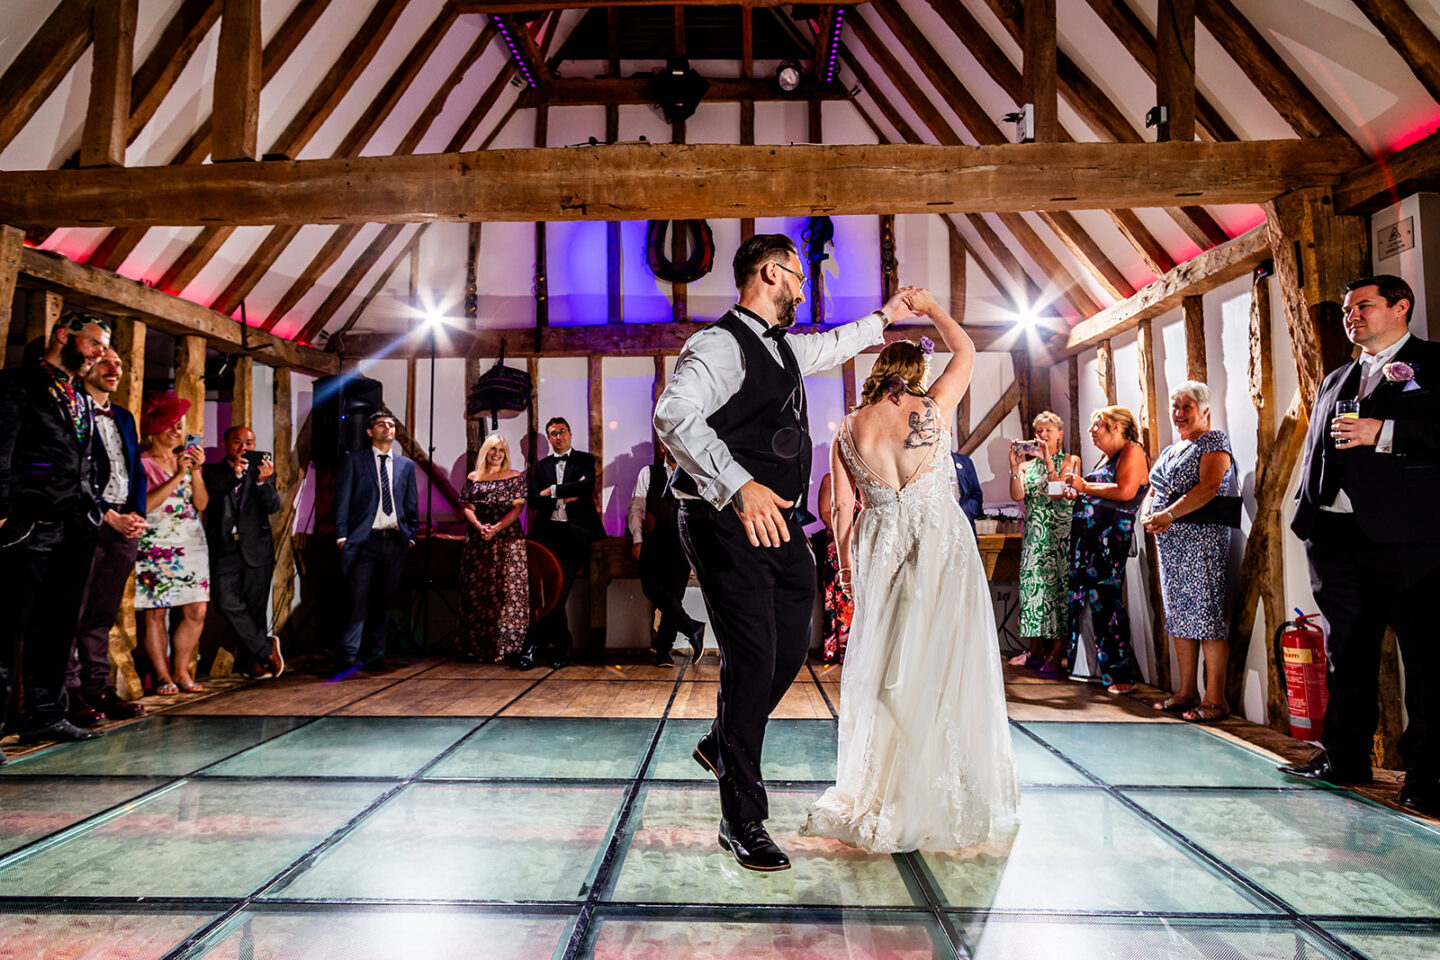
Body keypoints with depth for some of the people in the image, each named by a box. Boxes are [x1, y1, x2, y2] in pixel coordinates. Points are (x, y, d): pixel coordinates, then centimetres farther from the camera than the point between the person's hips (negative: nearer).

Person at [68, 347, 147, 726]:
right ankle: (70, 695, 0)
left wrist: (137, 515, 4)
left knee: (103, 614, 9)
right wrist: (109, 517, -12)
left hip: (124, 525, 7)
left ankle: (98, 689, 13)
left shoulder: (124, 418, 21)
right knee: (75, 612, -4)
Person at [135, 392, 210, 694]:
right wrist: (177, 477, -13)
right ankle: (162, 675, 7)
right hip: (155, 544, -4)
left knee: (197, 612, -1)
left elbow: (201, 504, 9)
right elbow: (144, 505, -12)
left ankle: (181, 670, 11)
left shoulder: (186, 459, 15)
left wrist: (195, 472, -4)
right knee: (156, 612, -3)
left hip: (192, 543, 4)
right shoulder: (142, 463, 0)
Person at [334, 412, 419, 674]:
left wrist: (411, 534, 9)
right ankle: (347, 658, -6)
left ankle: (374, 656, 16)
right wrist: (342, 535, -6)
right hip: (365, 540, -3)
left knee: (384, 601, 8)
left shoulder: (406, 464, 16)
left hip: (395, 541, 4)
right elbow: (342, 500, 2)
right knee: (359, 600, -10)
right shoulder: (353, 460, 7)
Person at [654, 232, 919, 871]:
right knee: (752, 661, -7)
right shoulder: (721, 344, -13)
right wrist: (739, 486, -40)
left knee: (790, 649, 13)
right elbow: (674, 415, -29)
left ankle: (722, 745, 39)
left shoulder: (782, 346, 18)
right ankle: (742, 823, 8)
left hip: (779, 522, 9)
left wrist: (883, 316, 53)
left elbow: (832, 346, 41)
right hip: (732, 525, -9)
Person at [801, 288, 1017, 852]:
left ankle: (874, 795, 21)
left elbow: (843, 510, 3)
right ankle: (932, 800, 15)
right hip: (941, 544, -3)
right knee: (940, 665, 5)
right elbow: (966, 351, 10)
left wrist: (846, 569, 13)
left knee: (881, 667, 12)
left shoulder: (849, 431, 1)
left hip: (879, 551, 3)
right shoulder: (931, 409, -7)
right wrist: (930, 307, 20)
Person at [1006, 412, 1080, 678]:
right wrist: (1014, 466, -13)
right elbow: (1017, 495, -2)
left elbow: (1060, 493, -9)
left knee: (1059, 586, -9)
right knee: (1033, 585, 1)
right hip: (1034, 534, 4)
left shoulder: (1070, 461, 7)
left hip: (1060, 532, -3)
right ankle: (1036, 651, 10)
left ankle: (1056, 655, -7)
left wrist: (1048, 461, -15)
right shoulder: (1028, 464, 15)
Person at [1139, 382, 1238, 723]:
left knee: (1206, 615, -8)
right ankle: (1187, 692, 17)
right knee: (1179, 617, 9)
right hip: (1169, 542, 8)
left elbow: (1208, 487, -17)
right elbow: (1152, 493, 19)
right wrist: (1147, 516, -3)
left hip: (1202, 538, -8)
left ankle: (1215, 699, -3)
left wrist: (1169, 514, -23)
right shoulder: (1169, 451, 21)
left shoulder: (1214, 441, -2)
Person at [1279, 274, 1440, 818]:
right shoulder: (1334, 382, 23)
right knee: (1347, 654, 12)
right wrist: (1307, 515, 13)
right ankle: (1345, 756, 21)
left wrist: (1385, 434, -16)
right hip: (1337, 536, 6)